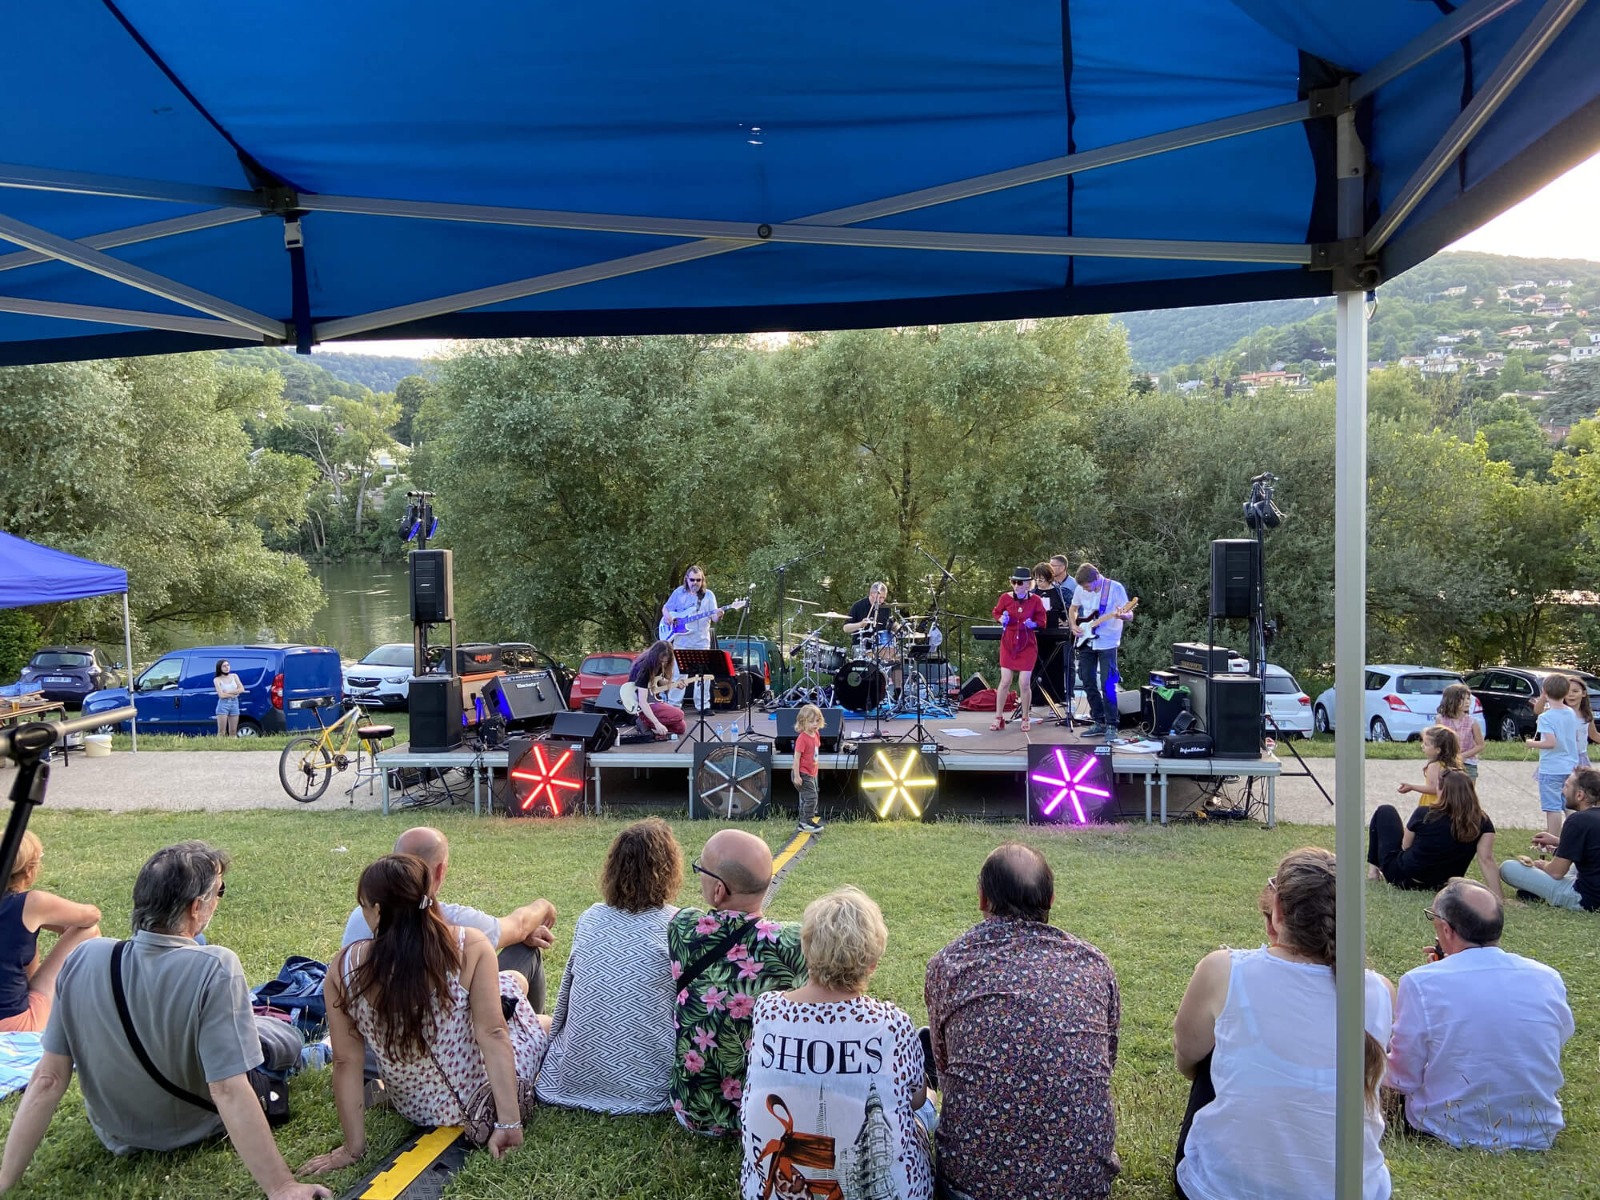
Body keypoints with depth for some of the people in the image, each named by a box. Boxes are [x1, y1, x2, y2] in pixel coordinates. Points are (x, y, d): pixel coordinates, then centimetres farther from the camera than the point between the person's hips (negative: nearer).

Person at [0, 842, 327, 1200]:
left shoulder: (82, 960, -20)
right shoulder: (214, 969, -33)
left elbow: (47, 1079, -16)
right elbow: (229, 1092, -35)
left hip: (116, 1133, 4)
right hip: (195, 1129, -3)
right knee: (284, 1034, 20)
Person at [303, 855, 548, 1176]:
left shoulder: (344, 970, -14)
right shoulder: (470, 947, -20)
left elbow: (346, 1062, -10)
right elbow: (493, 1035, -22)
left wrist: (353, 1147, -2)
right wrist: (509, 1121, -18)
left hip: (419, 1112, 3)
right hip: (489, 1095, -2)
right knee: (509, 981, 22)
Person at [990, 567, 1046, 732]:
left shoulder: (1035, 600, -8)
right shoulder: (1005, 597, -6)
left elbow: (1042, 620, 3)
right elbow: (996, 613, 11)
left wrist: (1033, 624, -17)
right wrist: (1001, 619, -10)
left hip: (1027, 645, -1)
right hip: (1008, 644, 1)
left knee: (1024, 683, -1)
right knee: (1005, 681, -1)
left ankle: (1026, 719, 16)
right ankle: (998, 718, 11)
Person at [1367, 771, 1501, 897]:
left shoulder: (1423, 814, -22)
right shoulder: (1482, 822, -17)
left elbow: (1405, 846, -8)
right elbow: (1486, 860, -26)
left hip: (1399, 876, -3)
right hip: (1440, 887, 3)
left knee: (1385, 811, 17)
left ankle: (1373, 868, 24)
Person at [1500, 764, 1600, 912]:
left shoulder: (1578, 820, -19)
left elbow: (1556, 872, -15)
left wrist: (1537, 865, 6)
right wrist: (1558, 842, 19)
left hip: (1587, 900, -9)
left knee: (1507, 868, -11)